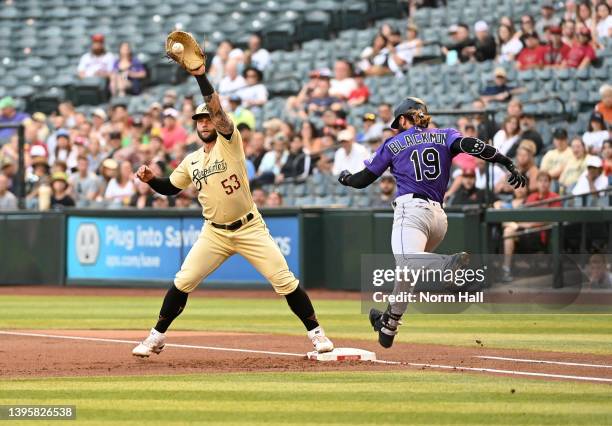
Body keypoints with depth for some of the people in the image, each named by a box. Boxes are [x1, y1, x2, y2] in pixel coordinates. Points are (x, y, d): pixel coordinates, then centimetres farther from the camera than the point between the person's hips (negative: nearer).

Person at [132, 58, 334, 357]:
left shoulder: (230, 143, -6)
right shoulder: (191, 161, 9)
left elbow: (217, 109, -20)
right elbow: (170, 188, 21)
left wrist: (200, 75, -28)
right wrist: (150, 179, 1)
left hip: (250, 229, -4)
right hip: (215, 232, 4)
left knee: (285, 281, -8)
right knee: (183, 282, -4)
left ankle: (316, 333, 4)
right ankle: (156, 337, 8)